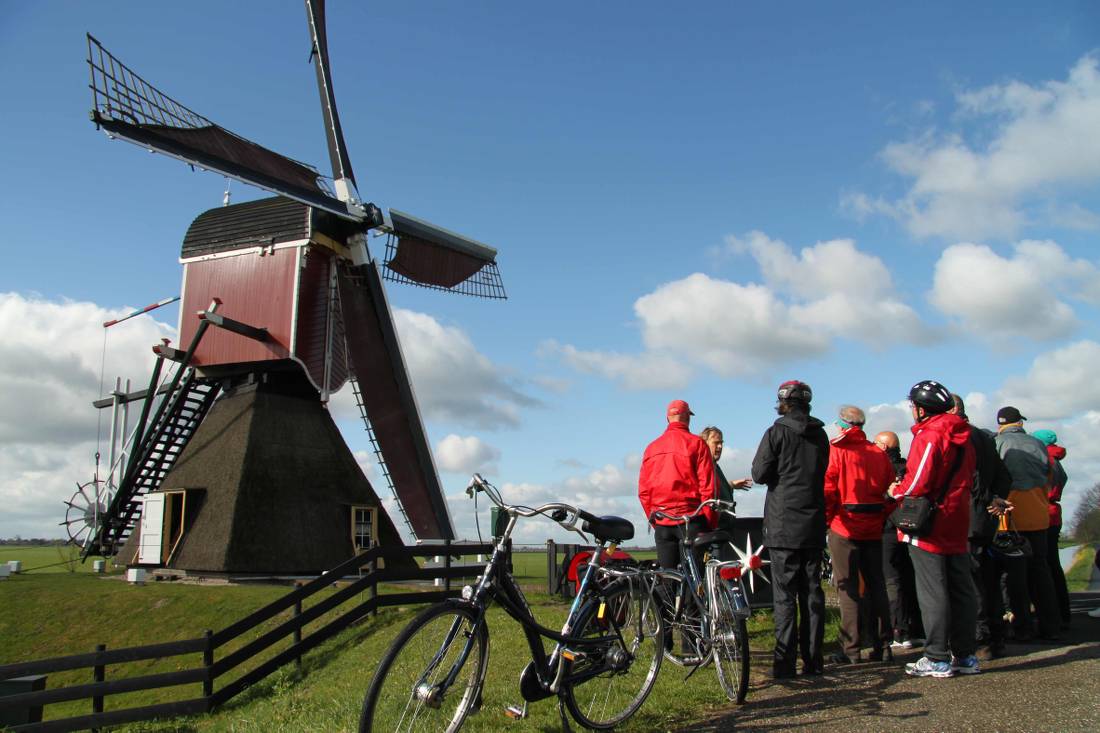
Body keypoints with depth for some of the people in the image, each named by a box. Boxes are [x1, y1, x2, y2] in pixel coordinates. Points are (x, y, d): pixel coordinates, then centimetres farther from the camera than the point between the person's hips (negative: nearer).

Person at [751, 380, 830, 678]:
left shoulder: (777, 433, -8)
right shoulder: (820, 435, 9)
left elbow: (760, 474, -8)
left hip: (783, 525, -5)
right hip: (814, 525, 5)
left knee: (784, 593, -3)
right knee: (812, 591, 10)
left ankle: (785, 662, -4)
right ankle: (813, 659, 13)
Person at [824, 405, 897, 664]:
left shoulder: (836, 451, -7)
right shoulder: (878, 454, 7)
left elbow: (827, 490, -12)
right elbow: (890, 487, 5)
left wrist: (825, 520, -1)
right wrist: (881, 517, 14)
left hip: (845, 528, -5)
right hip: (873, 529, 5)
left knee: (848, 588, -1)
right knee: (876, 585, 11)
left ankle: (851, 650, 0)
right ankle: (883, 646, 14)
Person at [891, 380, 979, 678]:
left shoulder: (929, 436, -15)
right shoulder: (962, 437, 12)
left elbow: (918, 483, -20)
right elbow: (965, 480, 18)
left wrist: (896, 491, 0)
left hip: (929, 528, -8)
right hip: (957, 527, 8)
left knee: (932, 593, -2)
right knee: (961, 591, 12)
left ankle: (938, 659, 2)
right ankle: (965, 656, 19)